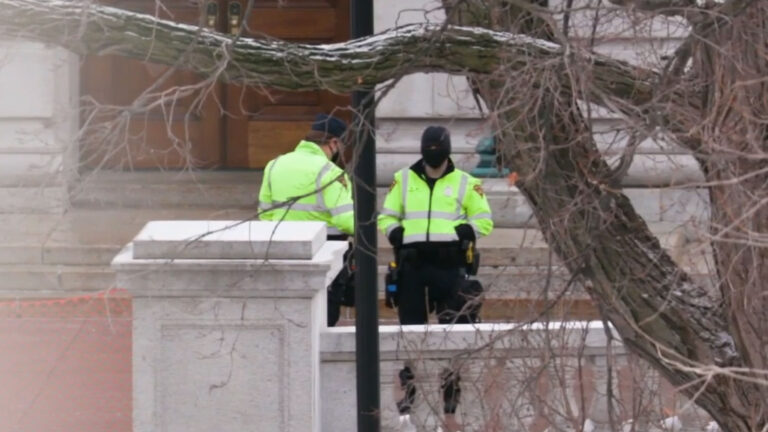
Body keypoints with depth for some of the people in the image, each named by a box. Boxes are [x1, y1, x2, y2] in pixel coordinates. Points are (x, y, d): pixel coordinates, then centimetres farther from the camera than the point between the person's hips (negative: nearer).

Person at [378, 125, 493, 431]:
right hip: (413, 265, 1)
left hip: (451, 266, -1)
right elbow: (386, 217, 16)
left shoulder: (465, 183, 6)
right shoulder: (403, 180, 11)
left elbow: (484, 221, 8)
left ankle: (449, 407, 5)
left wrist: (463, 231, -12)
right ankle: (407, 398, 12)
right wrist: (396, 233, -6)